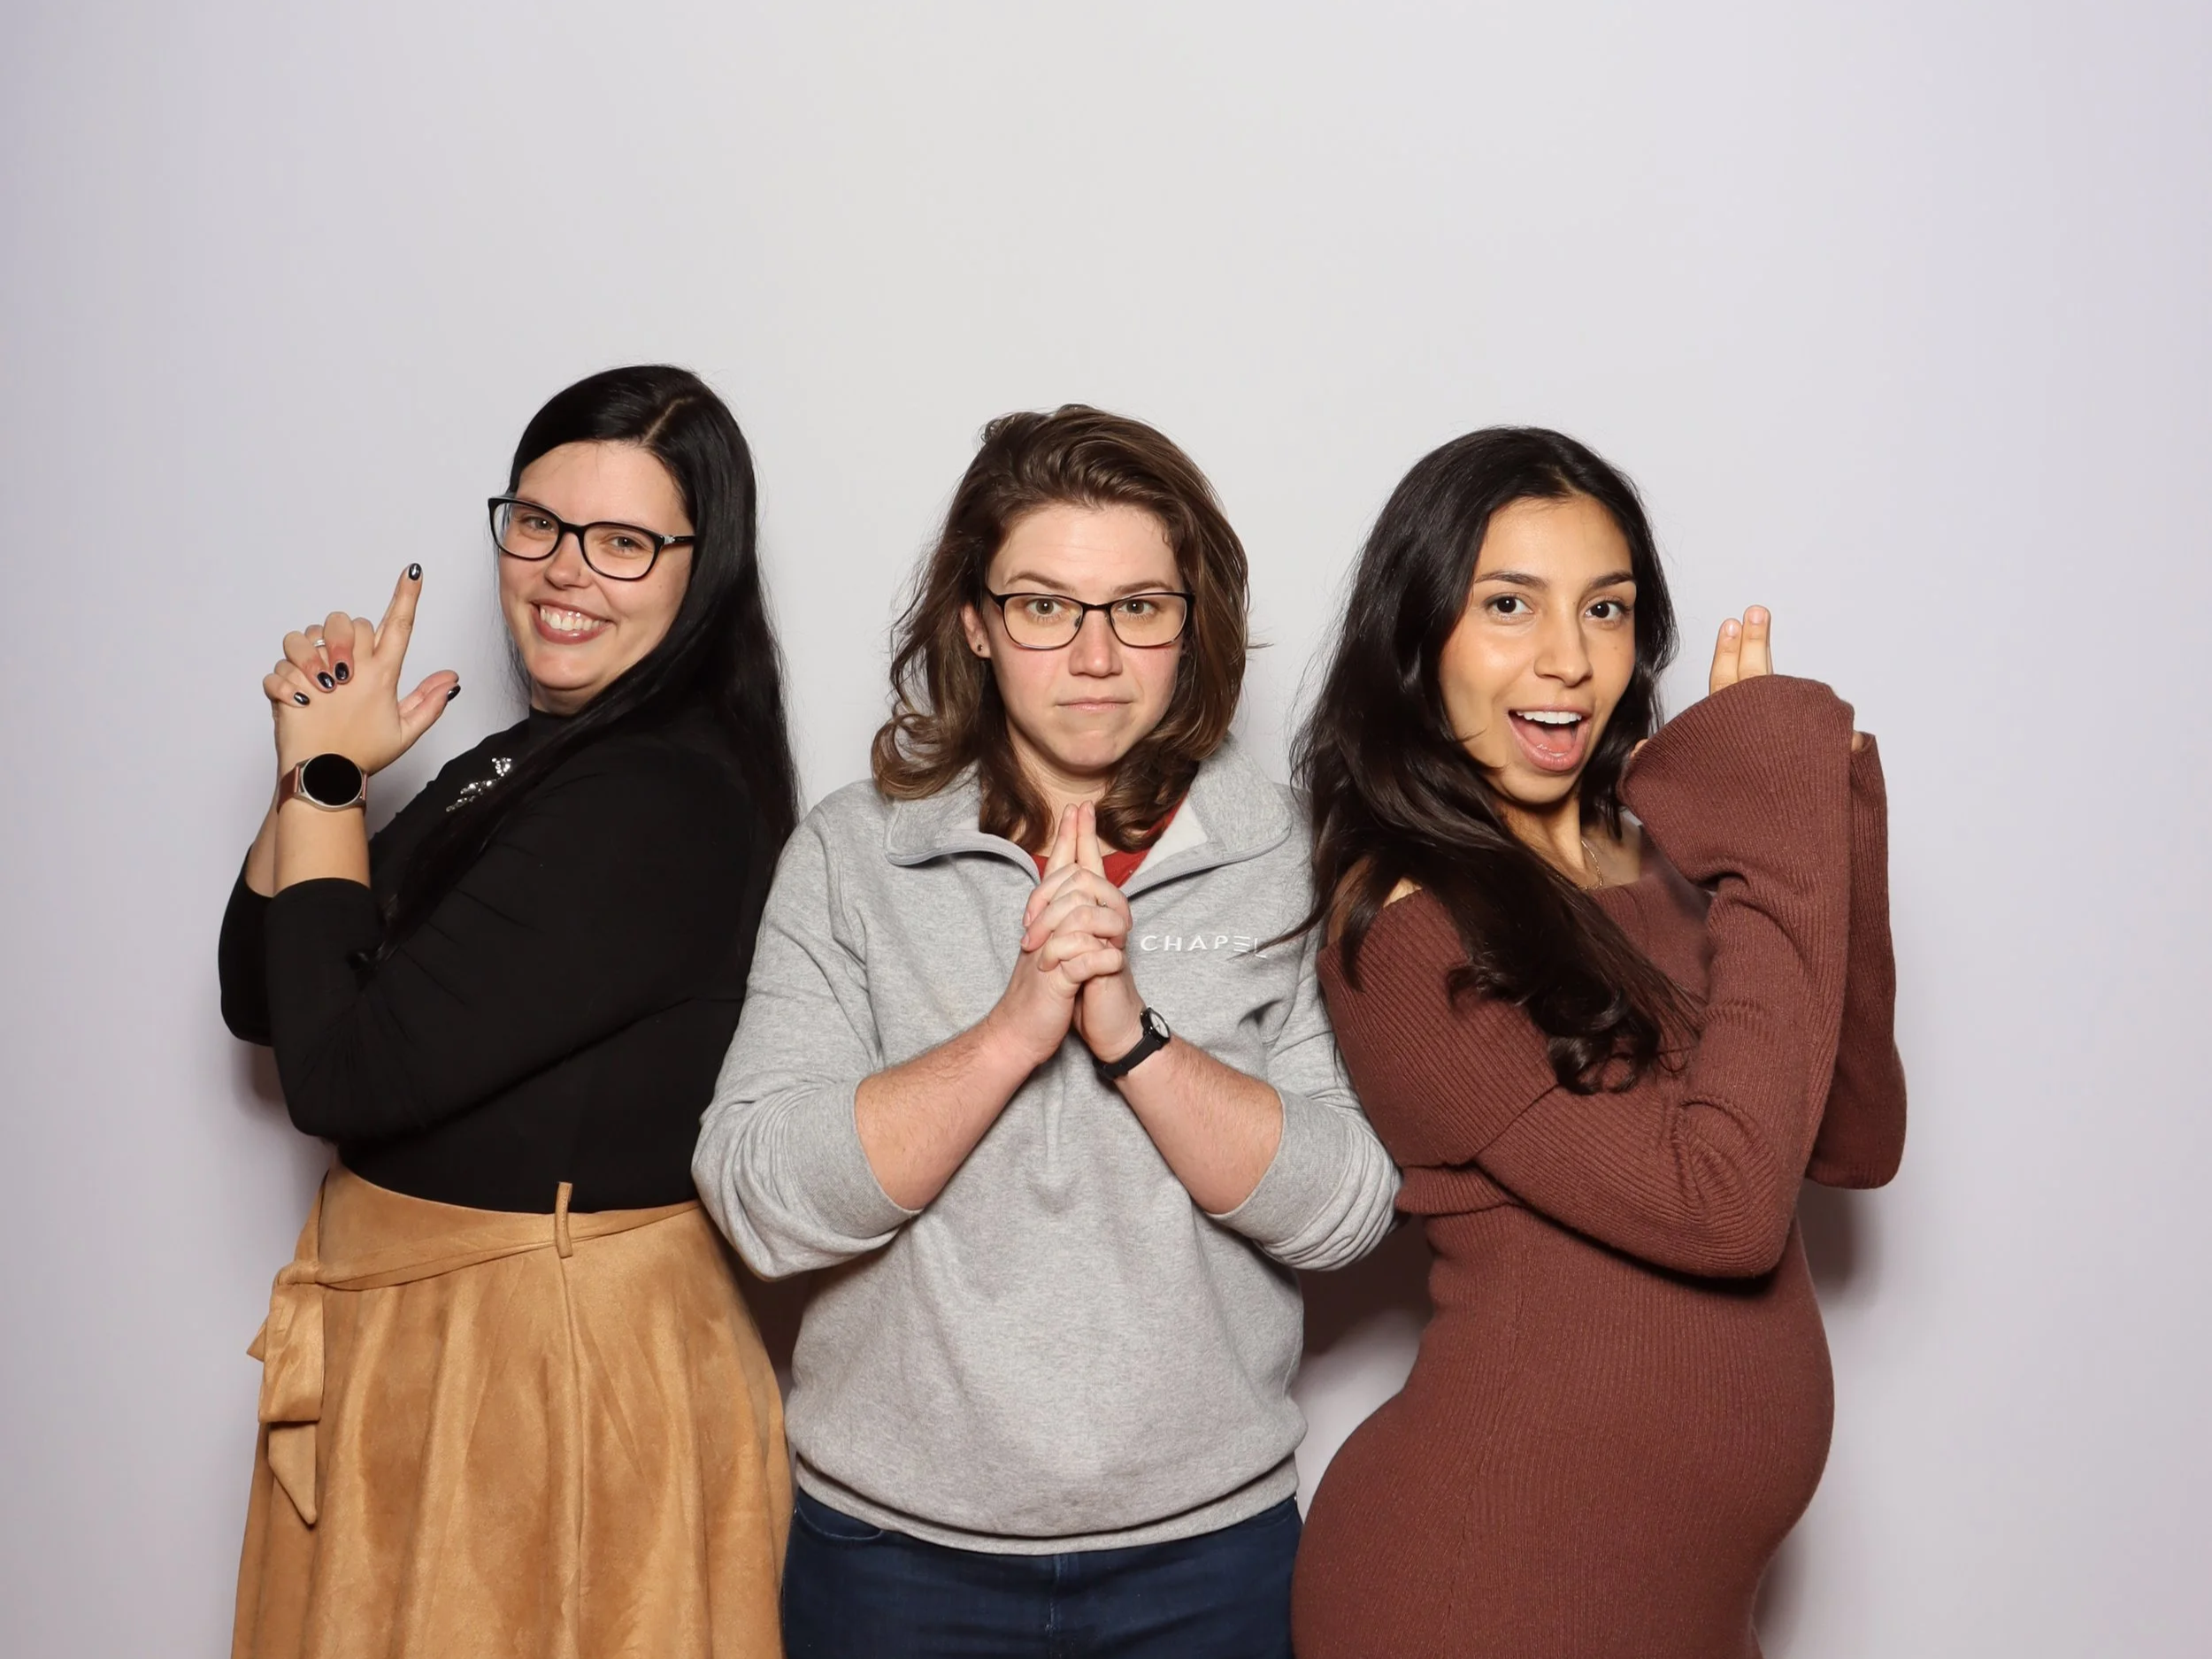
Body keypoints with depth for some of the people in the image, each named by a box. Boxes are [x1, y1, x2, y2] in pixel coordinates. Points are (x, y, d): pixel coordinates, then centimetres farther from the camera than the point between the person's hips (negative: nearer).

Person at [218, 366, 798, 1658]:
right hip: (410, 1330, 9)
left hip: (560, 1358, -9)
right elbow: (262, 1002, 8)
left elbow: (346, 1073, -23)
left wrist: (327, 777, -12)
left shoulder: (658, 805, -23)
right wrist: (319, 765, -6)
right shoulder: (533, 762, 6)